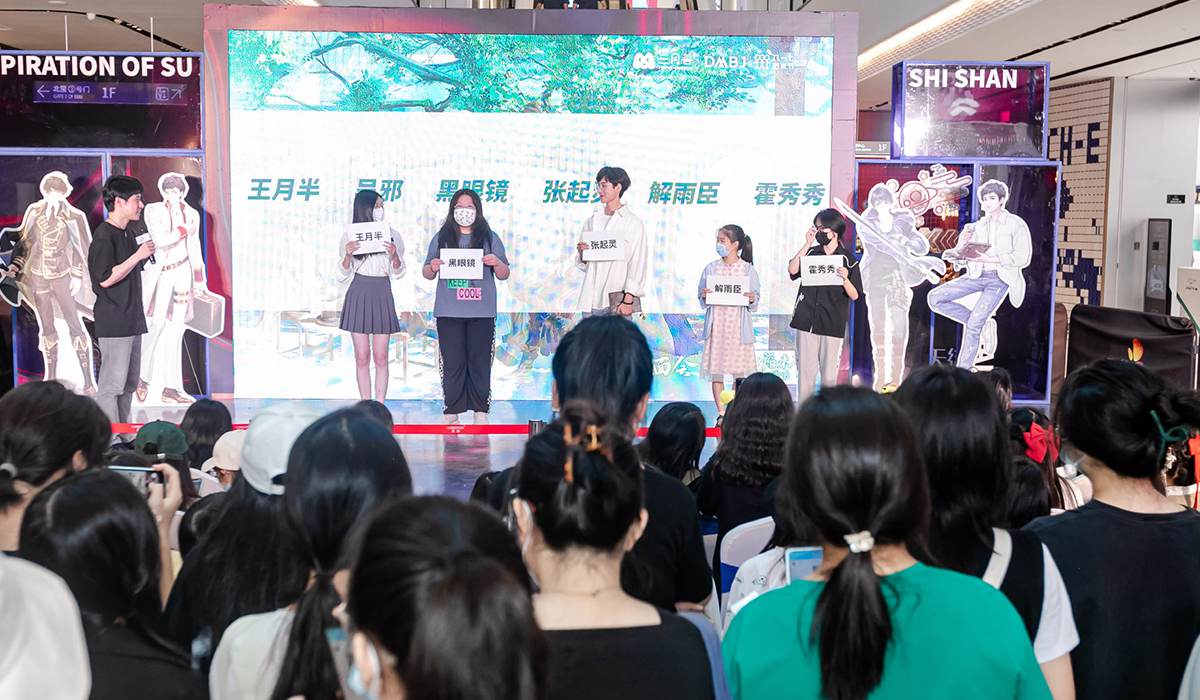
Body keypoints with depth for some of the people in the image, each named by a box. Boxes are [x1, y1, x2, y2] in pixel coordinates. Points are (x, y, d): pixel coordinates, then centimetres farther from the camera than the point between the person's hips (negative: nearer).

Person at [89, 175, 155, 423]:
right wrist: (138, 255, -17)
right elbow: (106, 279, -20)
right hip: (113, 322, -10)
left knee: (130, 384, 12)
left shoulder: (128, 233, 16)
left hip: (132, 320, 10)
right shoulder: (104, 235, -13)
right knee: (112, 385, -8)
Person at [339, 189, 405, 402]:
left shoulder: (391, 235, 4)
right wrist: (348, 255, -15)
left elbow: (398, 273, 7)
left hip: (382, 297, 1)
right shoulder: (350, 236, 1)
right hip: (358, 296, -1)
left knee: (381, 357, 0)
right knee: (362, 357, 1)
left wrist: (394, 255, -12)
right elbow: (342, 276, 3)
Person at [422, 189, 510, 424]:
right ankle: (452, 410, 6)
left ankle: (480, 410, 6)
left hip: (481, 311, 0)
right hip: (449, 311, 0)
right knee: (452, 361, 0)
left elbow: (504, 275, 10)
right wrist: (432, 267, -9)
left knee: (480, 361, 0)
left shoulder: (489, 237, 9)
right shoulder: (442, 237, 11)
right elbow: (426, 274, 13)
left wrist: (497, 263, -12)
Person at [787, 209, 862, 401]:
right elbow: (792, 270, -10)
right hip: (806, 321, 2)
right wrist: (807, 244, -9)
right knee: (805, 370, 2)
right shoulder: (811, 253, 7)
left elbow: (854, 296, 1)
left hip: (832, 325, -2)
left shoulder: (847, 260, 1)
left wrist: (845, 279, -19)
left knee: (829, 374, 2)